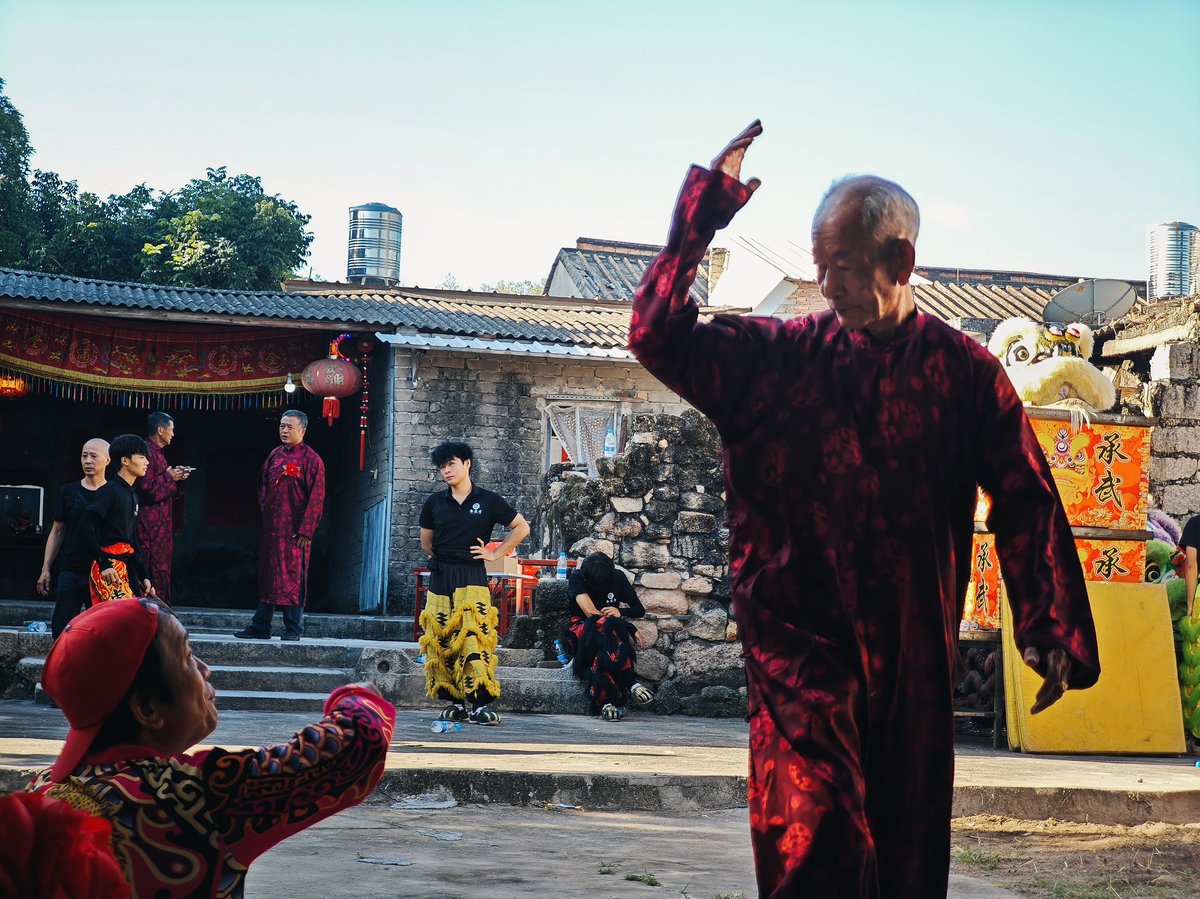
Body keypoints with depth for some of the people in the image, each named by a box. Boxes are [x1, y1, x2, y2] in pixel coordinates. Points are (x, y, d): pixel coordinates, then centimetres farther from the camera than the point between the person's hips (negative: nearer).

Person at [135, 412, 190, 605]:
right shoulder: (148, 451, -14)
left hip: (162, 524, 11)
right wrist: (170, 477, -11)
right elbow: (148, 490, -22)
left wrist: (178, 478, 8)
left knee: (163, 571, 12)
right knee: (157, 571, -10)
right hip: (151, 525, -11)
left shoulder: (157, 452, 19)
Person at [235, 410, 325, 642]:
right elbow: (263, 484, 23)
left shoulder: (311, 460, -7)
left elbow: (316, 499, -10)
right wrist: (265, 508, 8)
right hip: (272, 527, 6)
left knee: (293, 577, -4)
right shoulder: (275, 455, 12)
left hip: (295, 530, -6)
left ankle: (293, 629, 3)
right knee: (268, 575, 9)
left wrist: (306, 531, -14)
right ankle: (260, 626, 15)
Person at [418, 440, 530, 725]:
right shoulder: (434, 503, 8)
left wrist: (496, 554, 4)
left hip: (472, 576, -3)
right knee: (440, 639, -1)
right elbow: (426, 543, 21)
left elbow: (522, 528, 8)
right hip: (440, 578, 3)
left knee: (474, 635, -16)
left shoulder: (488, 501, 1)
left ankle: (480, 704, -17)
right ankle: (454, 702, 7)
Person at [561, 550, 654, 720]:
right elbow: (590, 613, -22)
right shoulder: (577, 578, -10)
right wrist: (629, 629, -22)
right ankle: (630, 683, -43)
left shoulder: (618, 577, 2)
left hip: (611, 630, 3)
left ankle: (608, 701, -45)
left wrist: (621, 613, -17)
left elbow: (640, 610, 7)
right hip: (582, 629, -3)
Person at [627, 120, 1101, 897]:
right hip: (803, 645, -1)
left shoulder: (964, 371, 3)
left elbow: (1028, 505, 2)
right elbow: (658, 335, -3)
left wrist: (1055, 631, -5)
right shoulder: (780, 358, 3)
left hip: (917, 656, 1)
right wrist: (702, 214, -8)